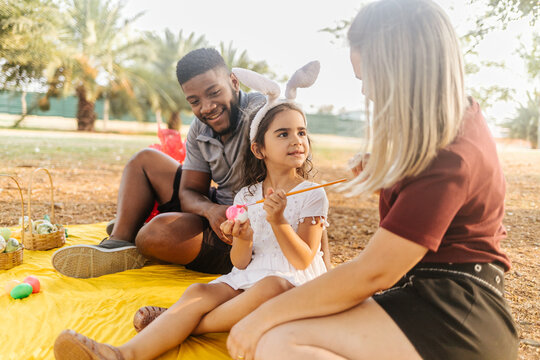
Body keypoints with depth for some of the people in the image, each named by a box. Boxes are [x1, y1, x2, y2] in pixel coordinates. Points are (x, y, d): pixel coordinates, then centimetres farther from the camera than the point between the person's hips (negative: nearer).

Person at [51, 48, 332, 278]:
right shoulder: (199, 132, 0)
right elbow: (190, 192, 0)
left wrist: (324, 267, -33)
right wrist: (210, 209, -26)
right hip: (217, 210, 8)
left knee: (160, 231, -32)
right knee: (145, 159, 10)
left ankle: (138, 248, 3)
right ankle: (119, 246, 3)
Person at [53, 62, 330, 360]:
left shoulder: (313, 195, -2)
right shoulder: (246, 197, 8)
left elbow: (303, 261, -8)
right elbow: (240, 263, 4)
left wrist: (278, 221, -23)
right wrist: (244, 241, -19)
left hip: (295, 283, -3)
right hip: (248, 276, 3)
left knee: (270, 286, -37)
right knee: (198, 292, -24)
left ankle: (189, 325, -23)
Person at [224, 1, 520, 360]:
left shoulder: (449, 162, -25)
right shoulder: (462, 114, 6)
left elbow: (371, 274, -25)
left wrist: (264, 315, -18)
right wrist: (383, 177, 9)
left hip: (455, 316, -10)